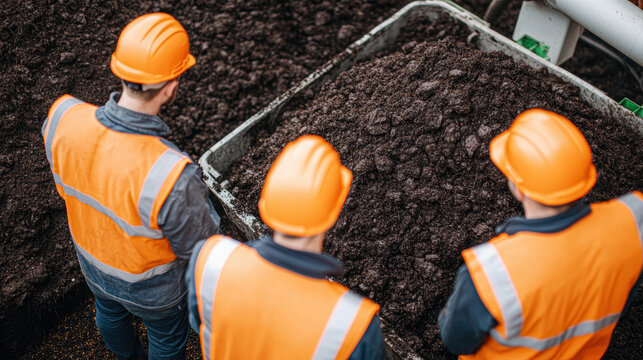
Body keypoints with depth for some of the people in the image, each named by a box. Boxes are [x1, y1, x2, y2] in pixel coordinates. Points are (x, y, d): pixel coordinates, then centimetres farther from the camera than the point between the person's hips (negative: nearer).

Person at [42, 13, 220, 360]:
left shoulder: (64, 118, -32)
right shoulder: (171, 177, -48)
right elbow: (197, 244, -27)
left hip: (92, 257, 5)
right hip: (150, 282, -5)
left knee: (110, 310, 37)